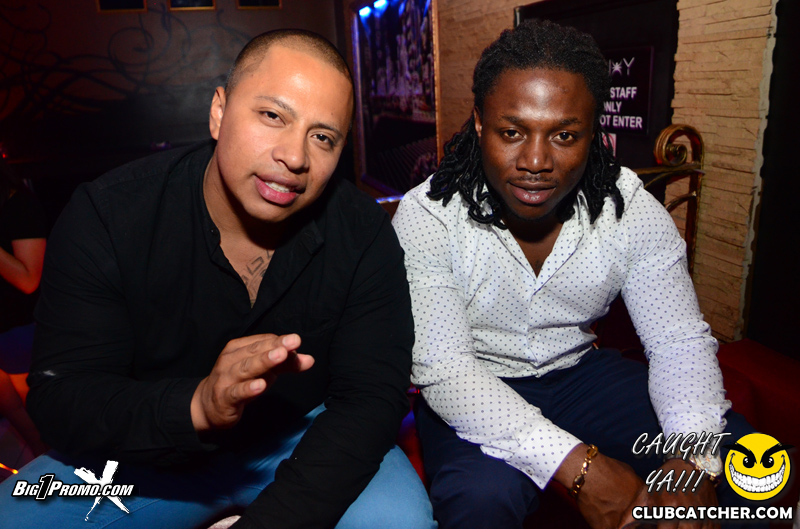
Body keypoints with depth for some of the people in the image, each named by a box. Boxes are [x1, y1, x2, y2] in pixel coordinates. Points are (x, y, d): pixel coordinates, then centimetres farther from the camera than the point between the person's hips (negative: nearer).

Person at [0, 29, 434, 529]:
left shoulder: (364, 235, -15)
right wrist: (196, 405, -38)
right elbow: (59, 395, -17)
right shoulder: (106, 216, -16)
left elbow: (371, 398, -17)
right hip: (142, 457, 0)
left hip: (304, 441, 1)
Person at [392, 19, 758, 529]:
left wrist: (693, 461, -28)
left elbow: (681, 340, -8)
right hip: (472, 392, -3)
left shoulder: (631, 207, -11)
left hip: (579, 369, 4)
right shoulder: (427, 217, -20)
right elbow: (443, 369, -24)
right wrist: (576, 464, -34)